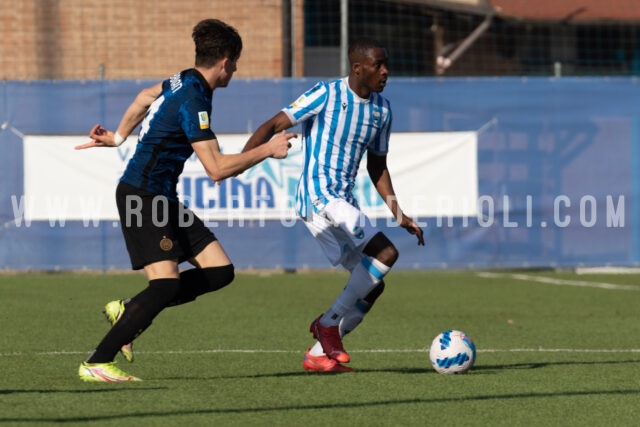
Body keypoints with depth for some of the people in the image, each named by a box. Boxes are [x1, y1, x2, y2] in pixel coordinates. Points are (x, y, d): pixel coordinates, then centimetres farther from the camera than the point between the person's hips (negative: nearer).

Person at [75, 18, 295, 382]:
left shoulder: (184, 82, 10)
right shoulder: (193, 100, -20)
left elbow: (146, 97, 31)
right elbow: (217, 168, -24)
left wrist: (119, 136, 43)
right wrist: (267, 150, -15)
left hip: (163, 200, 10)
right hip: (143, 197, -10)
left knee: (220, 271, 2)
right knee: (166, 284, -21)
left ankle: (128, 311, 11)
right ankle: (97, 363, -17)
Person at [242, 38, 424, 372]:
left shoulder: (381, 109, 11)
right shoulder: (327, 95, -10)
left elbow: (377, 167, 20)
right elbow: (274, 125, -10)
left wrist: (398, 215, 14)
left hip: (343, 202, 8)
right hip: (318, 196, -8)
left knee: (371, 285, 4)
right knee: (385, 253, -20)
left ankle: (318, 354, 11)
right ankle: (329, 322, -10)